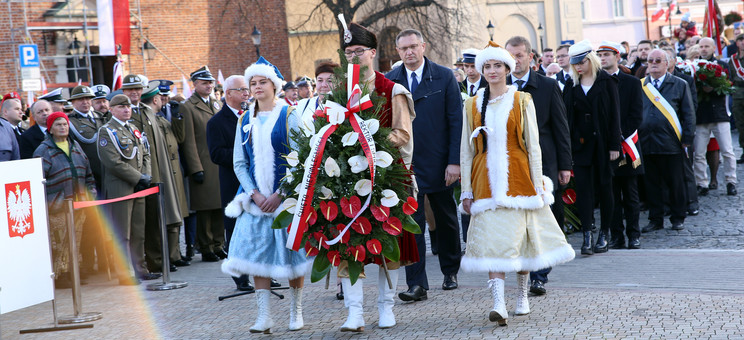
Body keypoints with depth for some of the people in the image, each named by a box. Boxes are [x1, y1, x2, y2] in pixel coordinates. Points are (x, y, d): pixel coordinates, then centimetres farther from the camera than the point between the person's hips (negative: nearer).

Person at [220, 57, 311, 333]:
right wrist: (254, 194, -5)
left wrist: (280, 194, -13)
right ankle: (264, 317, -1)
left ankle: (296, 311, 17)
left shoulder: (288, 115, -2)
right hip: (256, 198, 3)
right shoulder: (245, 120, 10)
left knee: (291, 251, 2)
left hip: (286, 197, -3)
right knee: (257, 253, -4)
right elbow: (239, 162, 9)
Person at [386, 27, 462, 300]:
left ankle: (450, 272, 34)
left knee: (446, 220, 15)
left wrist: (455, 161, -11)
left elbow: (456, 121, -5)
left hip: (438, 162, 0)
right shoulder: (389, 82, 3)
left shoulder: (444, 77, -3)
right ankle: (416, 284, -2)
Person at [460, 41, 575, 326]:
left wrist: (538, 185, -3)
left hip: (518, 176, -1)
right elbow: (466, 150, 8)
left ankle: (522, 298, 20)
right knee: (492, 240, -9)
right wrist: (466, 190, 4)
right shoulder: (473, 104, 8)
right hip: (486, 179, 1)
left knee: (519, 237, 4)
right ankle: (498, 304, -14)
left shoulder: (522, 101, 3)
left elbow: (533, 145, 2)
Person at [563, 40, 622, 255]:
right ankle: (587, 236, -7)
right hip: (580, 142, 2)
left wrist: (614, 145, -9)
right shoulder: (571, 86, 7)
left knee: (605, 186, 5)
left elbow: (614, 114, -4)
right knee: (583, 187, -5)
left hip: (602, 142, -2)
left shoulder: (606, 82, -2)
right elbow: (567, 115, 6)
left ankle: (604, 235, 15)